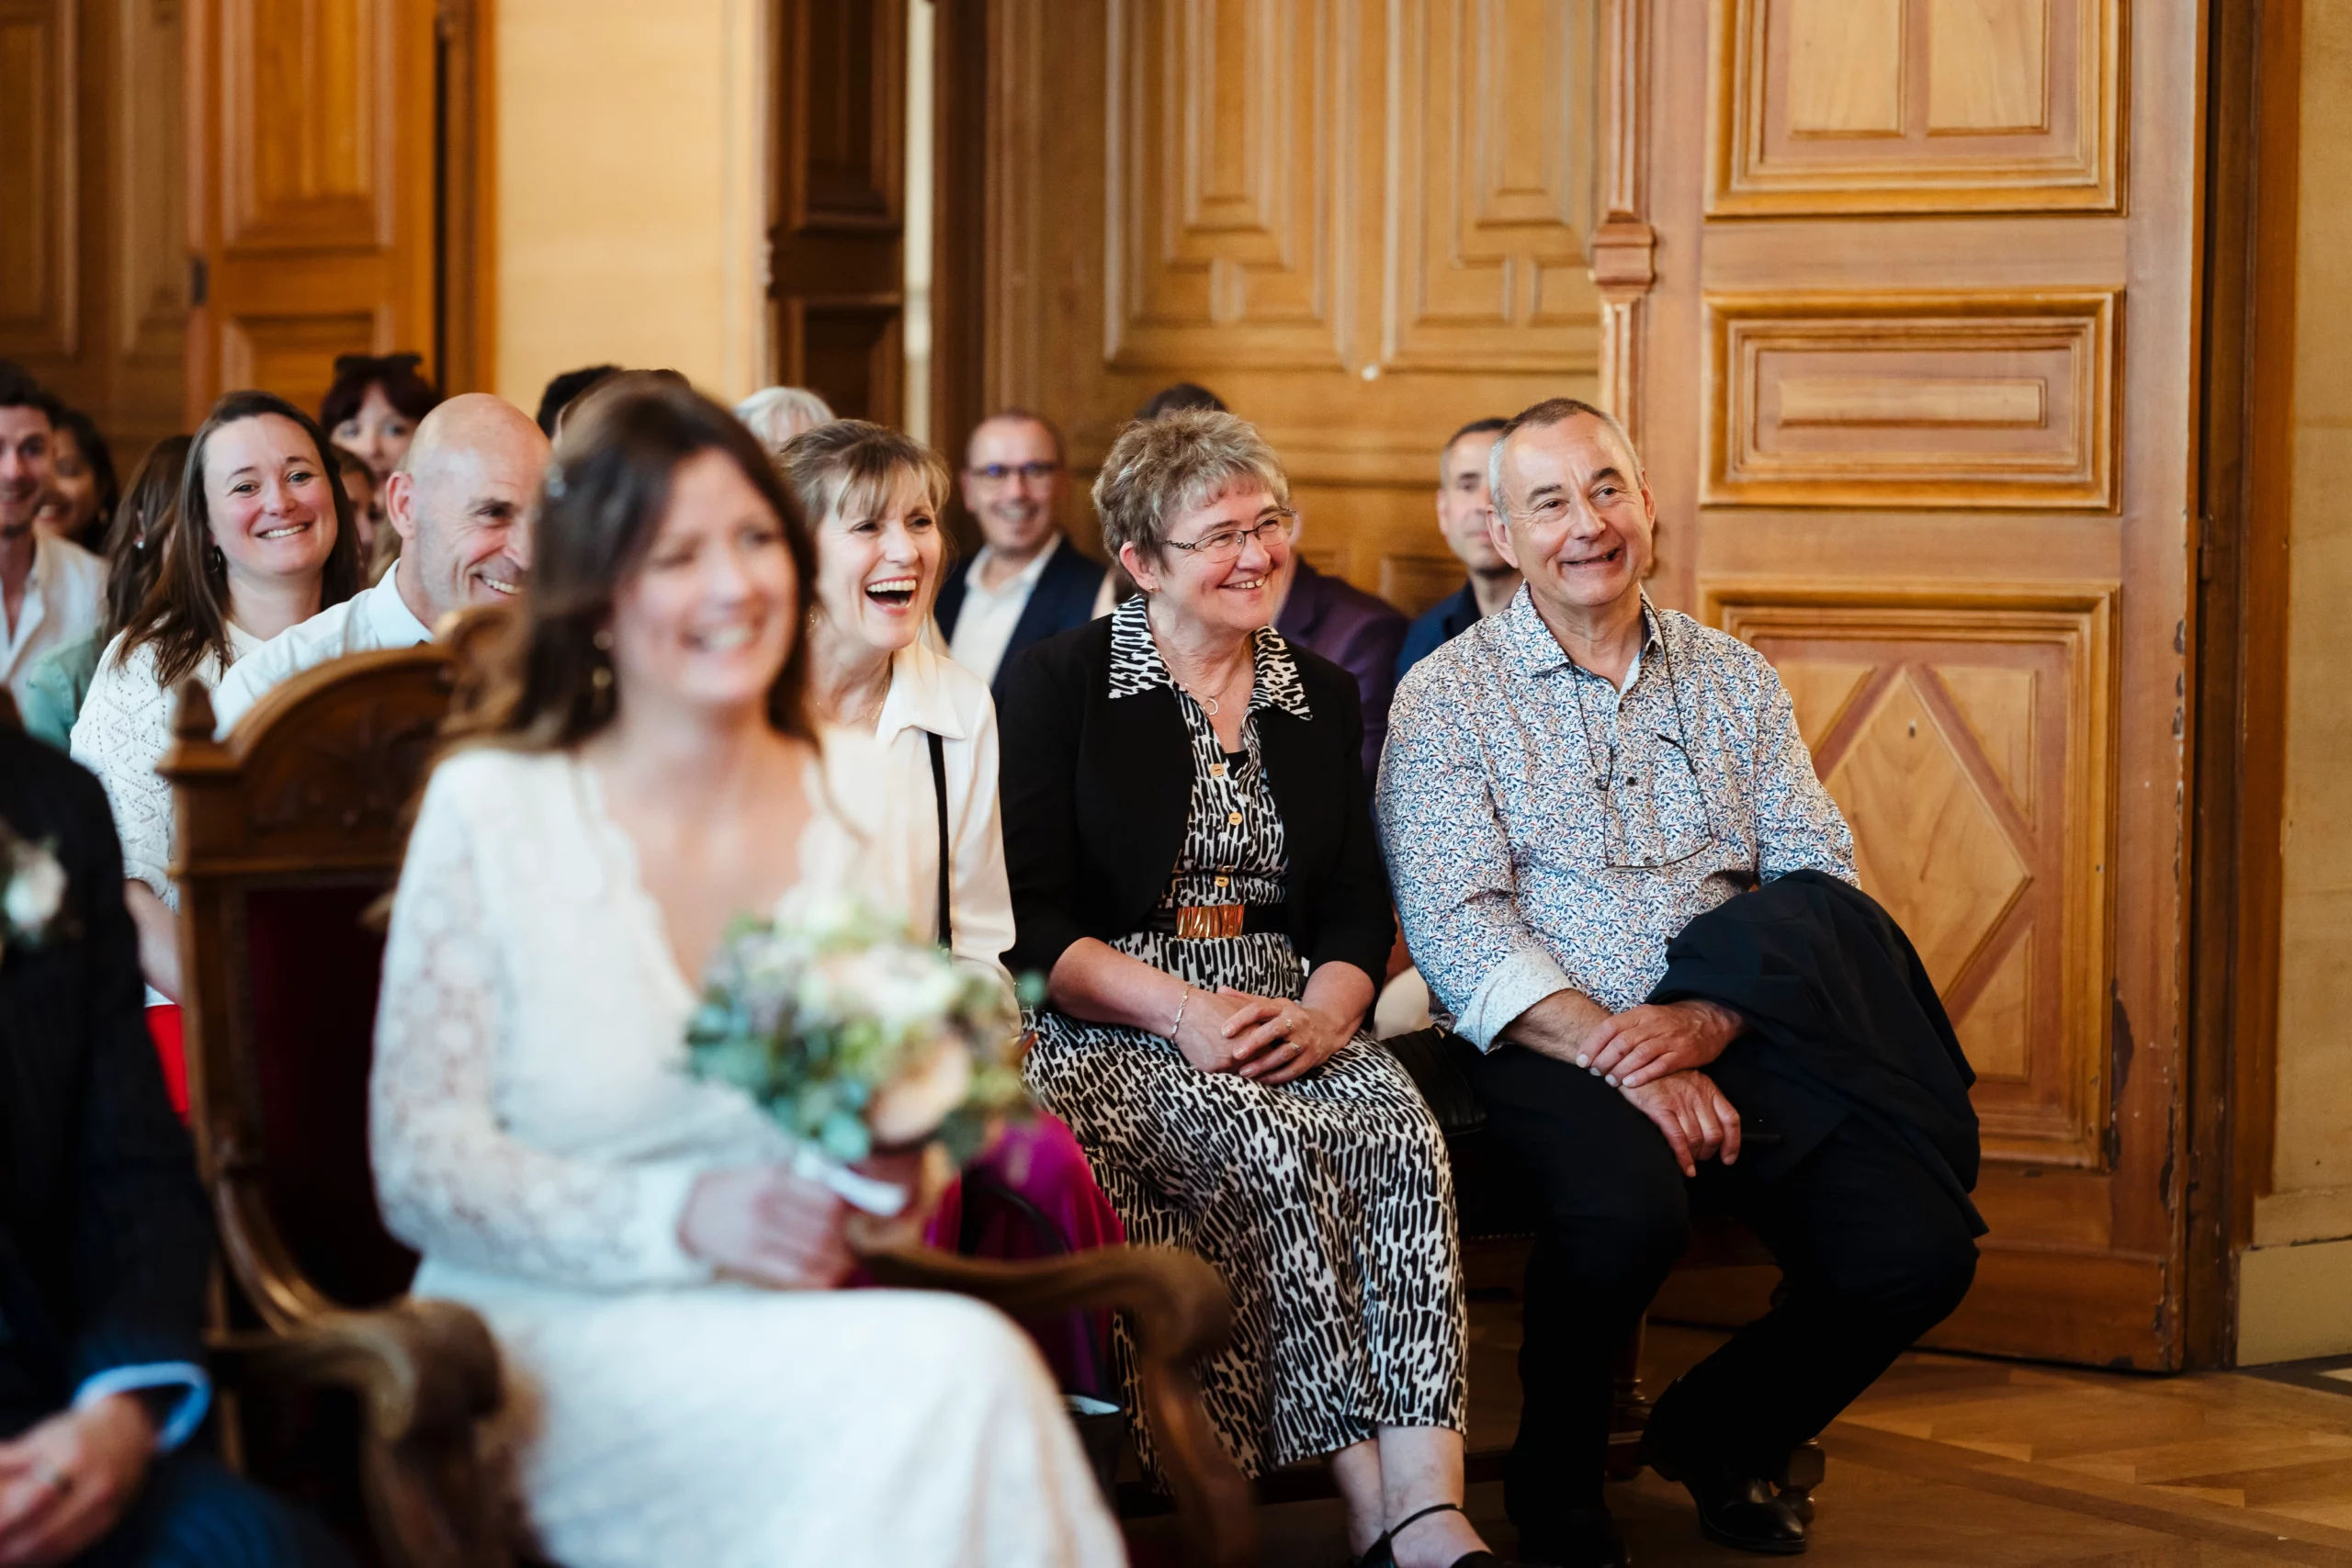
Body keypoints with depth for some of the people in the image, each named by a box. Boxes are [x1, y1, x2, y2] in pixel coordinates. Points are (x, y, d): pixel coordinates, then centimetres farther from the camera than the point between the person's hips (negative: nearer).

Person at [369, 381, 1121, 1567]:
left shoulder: (861, 796, 9)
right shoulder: (490, 810, -2)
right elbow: (419, 1165, -6)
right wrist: (685, 1220, -20)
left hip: (775, 1326, 4)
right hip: (551, 1337, -4)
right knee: (948, 1369, -31)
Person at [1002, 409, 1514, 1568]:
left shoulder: (1322, 699, 17)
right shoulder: (1057, 684, 2)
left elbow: (1360, 910, 13)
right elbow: (1032, 924, -5)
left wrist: (1324, 1012, -10)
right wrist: (1184, 1012, -18)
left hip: (1287, 1022, 4)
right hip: (1102, 1030, -4)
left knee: (1402, 1138, -28)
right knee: (1276, 1151, -33)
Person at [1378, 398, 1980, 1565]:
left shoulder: (1734, 681, 17)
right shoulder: (1447, 699, 5)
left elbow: (1821, 879, 7)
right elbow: (1457, 925, -7)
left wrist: (1709, 1022, -12)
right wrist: (1618, 1054, -19)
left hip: (1736, 1041, 4)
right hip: (1551, 1045, -4)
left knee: (1919, 1250, -18)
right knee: (1629, 1208, -36)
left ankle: (1718, 1436, 11)